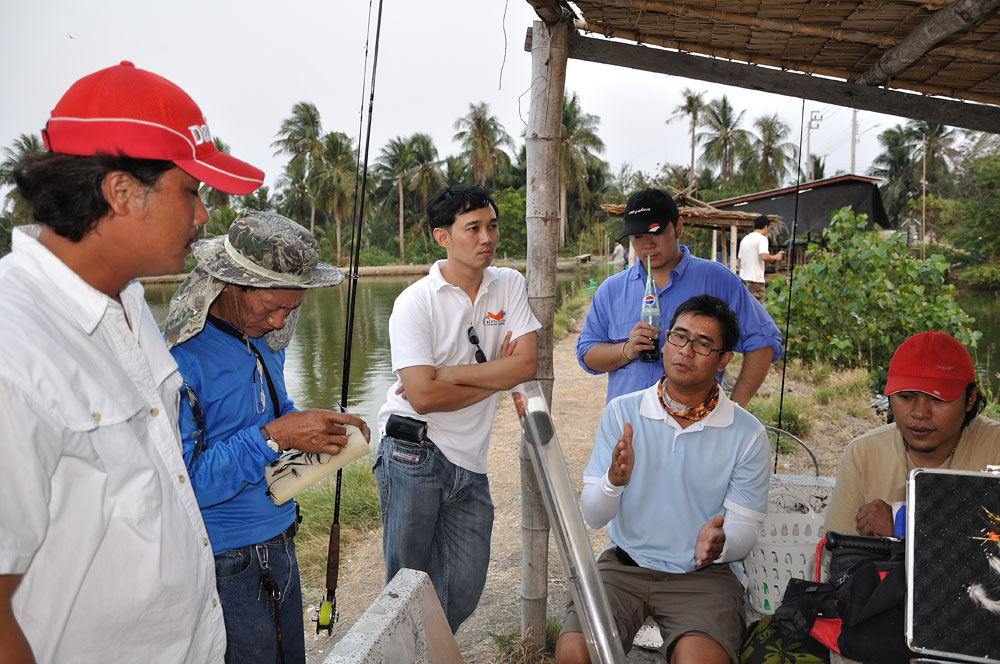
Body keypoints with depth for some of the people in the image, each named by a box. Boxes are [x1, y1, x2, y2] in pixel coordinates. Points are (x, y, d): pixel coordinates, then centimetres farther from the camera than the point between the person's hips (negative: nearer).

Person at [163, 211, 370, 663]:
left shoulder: (265, 342, 5)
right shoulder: (180, 359, -22)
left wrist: (324, 426, -1)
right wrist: (275, 435, -29)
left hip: (280, 551, 8)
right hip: (227, 568, -8)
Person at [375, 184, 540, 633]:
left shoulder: (510, 285, 4)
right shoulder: (414, 303, -9)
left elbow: (526, 364, -7)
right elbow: (423, 396, -18)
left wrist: (449, 374, -14)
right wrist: (496, 376, -8)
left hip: (471, 462, 4)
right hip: (413, 456, -4)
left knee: (465, 591, 11)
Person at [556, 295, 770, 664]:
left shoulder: (747, 434, -4)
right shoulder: (621, 412, -2)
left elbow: (744, 531, -1)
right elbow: (592, 516, -3)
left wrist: (720, 544, -25)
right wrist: (614, 480, -25)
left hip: (702, 576, -1)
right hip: (623, 565, 1)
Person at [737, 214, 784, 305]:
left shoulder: (744, 239, 17)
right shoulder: (762, 238, -7)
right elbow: (764, 256, -22)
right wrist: (775, 257, -5)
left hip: (743, 278, 8)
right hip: (755, 279, -8)